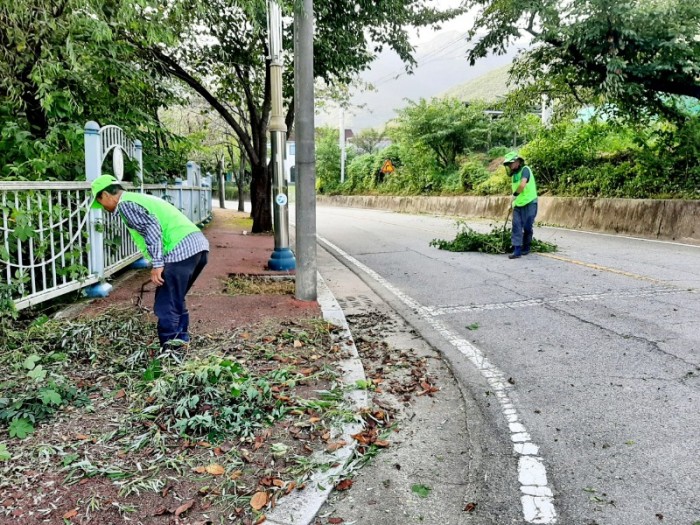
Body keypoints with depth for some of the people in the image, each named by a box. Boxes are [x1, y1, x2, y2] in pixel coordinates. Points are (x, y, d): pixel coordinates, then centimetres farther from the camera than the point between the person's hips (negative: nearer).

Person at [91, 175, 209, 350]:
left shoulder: (125, 204, 1)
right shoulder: (139, 198, 30)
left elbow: (151, 226, -14)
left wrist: (157, 264, -16)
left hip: (181, 249, -10)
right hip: (198, 244, 10)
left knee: (165, 305, -2)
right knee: (176, 299, 22)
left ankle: (169, 348, 2)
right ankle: (180, 337, 29)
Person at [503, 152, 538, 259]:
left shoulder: (525, 169, -11)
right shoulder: (514, 174, 13)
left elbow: (522, 186, -26)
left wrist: (514, 195, -13)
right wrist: (513, 201, 12)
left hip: (529, 203, -7)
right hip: (517, 205, 7)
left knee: (527, 227, 3)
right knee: (516, 226, -3)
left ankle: (526, 248, 19)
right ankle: (517, 250, -6)